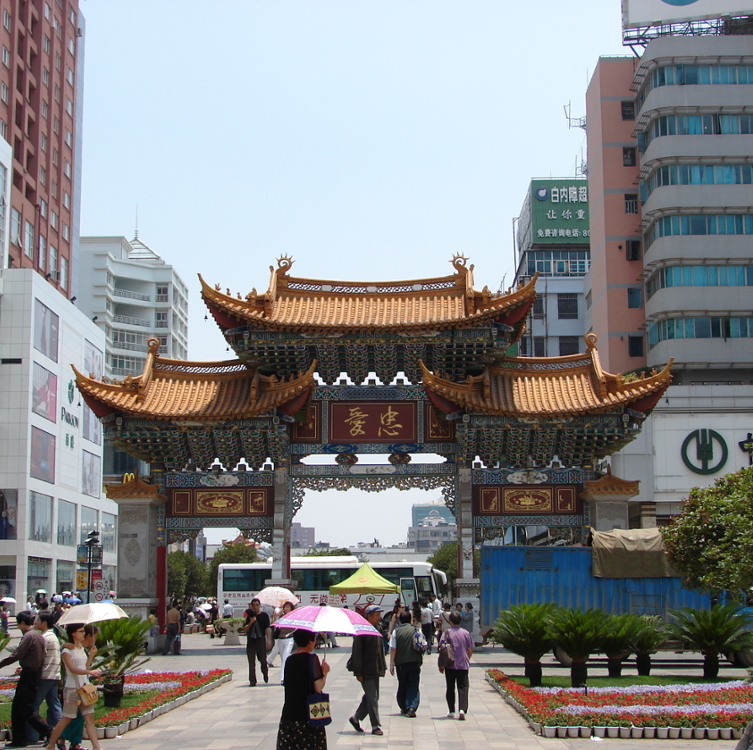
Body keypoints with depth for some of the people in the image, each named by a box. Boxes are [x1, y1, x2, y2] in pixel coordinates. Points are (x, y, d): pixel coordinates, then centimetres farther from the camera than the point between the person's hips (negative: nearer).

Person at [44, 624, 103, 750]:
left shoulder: (81, 648, 13)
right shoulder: (67, 651, -10)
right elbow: (73, 669, -24)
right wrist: (90, 672, -34)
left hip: (85, 687, 7)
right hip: (72, 688, -7)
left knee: (89, 718, 1)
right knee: (66, 719, 0)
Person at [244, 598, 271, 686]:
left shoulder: (264, 615, 2)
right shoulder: (250, 616, 10)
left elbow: (268, 628, -2)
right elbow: (245, 629, 7)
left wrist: (269, 640, -10)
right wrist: (251, 622, -10)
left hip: (261, 640, -2)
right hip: (251, 640, 2)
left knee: (263, 660, 0)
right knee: (251, 662, -1)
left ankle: (265, 674, 29)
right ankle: (252, 680, 3)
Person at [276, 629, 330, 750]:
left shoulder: (289, 660, 7)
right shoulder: (312, 659, -9)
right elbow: (318, 687, -14)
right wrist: (325, 672, 4)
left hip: (289, 714, 5)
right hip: (309, 715, -4)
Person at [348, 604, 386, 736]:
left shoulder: (377, 629, 11)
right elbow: (356, 653, -16)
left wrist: (383, 667, 16)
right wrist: (358, 672, -17)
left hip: (375, 671, 8)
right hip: (366, 671, -8)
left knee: (370, 697, 14)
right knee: (372, 698, -6)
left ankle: (356, 718, 29)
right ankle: (375, 726, 0)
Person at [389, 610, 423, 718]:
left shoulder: (396, 631, -3)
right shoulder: (416, 630, 1)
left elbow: (393, 649, -7)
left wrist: (391, 664, -3)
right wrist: (421, 660, 22)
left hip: (401, 663, 0)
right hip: (415, 662, 0)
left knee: (402, 686, 16)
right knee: (413, 686, 3)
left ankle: (404, 708, 25)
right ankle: (412, 707, -16)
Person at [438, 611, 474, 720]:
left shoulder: (447, 633, -4)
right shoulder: (466, 633, 1)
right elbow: (470, 650, 5)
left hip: (450, 665, 0)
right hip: (463, 665, 0)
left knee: (450, 688, 12)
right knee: (463, 687, -1)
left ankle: (451, 711, 16)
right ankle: (462, 709, -18)